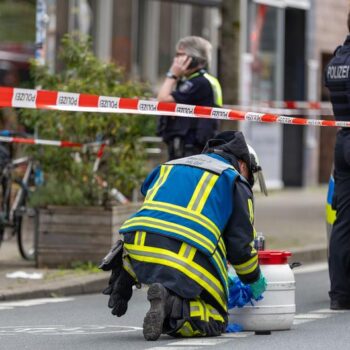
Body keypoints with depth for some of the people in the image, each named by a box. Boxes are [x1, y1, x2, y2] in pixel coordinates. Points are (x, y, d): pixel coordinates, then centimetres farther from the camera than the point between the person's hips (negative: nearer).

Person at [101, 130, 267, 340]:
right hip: (187, 262, -6)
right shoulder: (235, 181, 13)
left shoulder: (169, 167, 30)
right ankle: (173, 307, -22)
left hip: (137, 251, 6)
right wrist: (254, 280, 28)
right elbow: (239, 244, 10)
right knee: (215, 321, 8)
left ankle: (124, 274, 12)